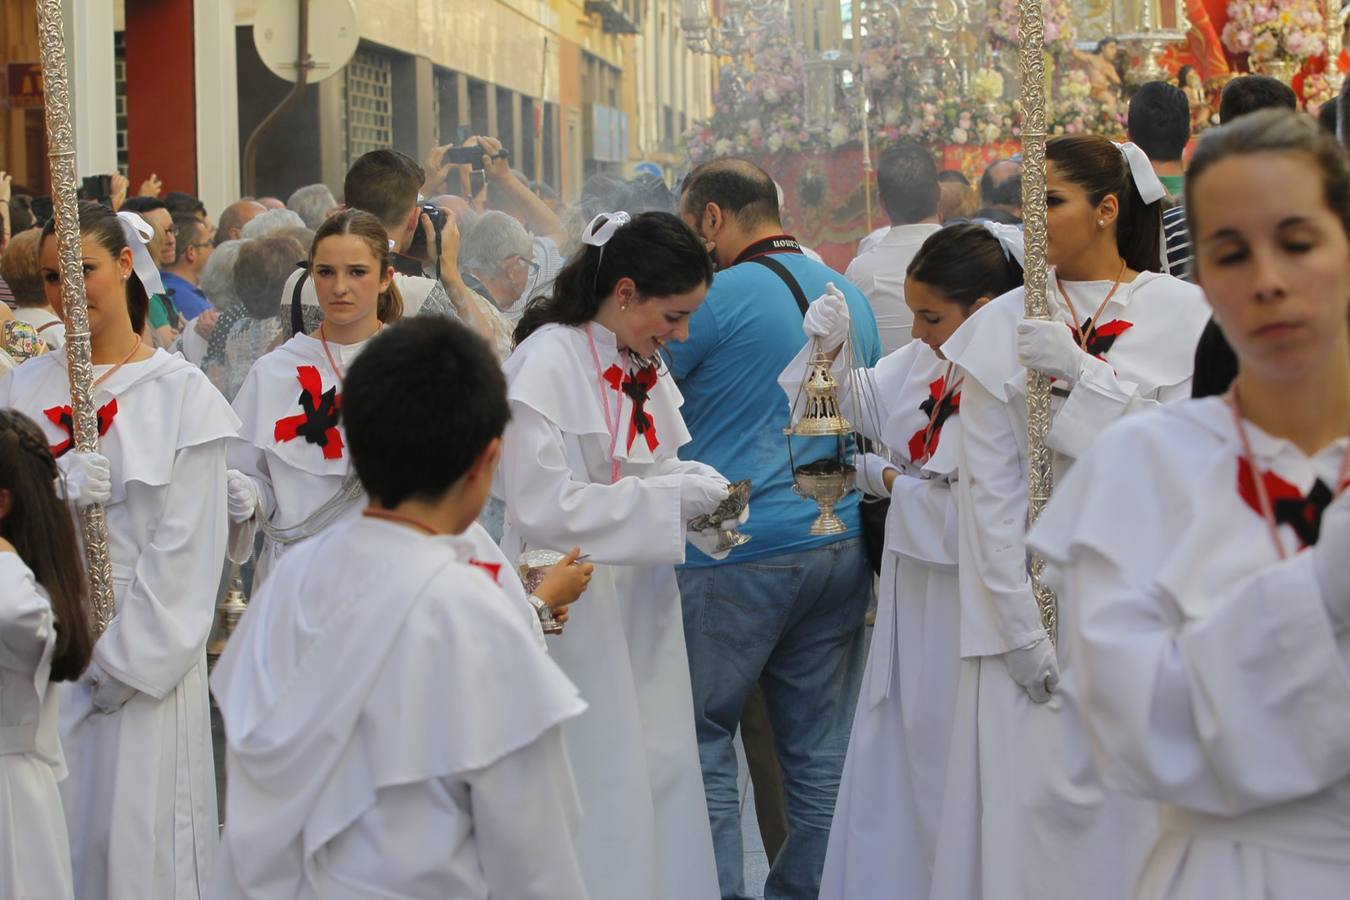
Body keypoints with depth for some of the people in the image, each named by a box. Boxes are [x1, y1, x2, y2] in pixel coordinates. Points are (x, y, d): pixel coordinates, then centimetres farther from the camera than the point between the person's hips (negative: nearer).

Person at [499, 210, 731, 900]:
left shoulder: (644, 370, 10)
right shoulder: (547, 363, -15)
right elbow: (542, 508, -21)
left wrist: (703, 494, -2)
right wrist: (673, 496, -19)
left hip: (641, 612, 8)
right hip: (574, 620, -8)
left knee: (660, 789, 9)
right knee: (598, 814, -2)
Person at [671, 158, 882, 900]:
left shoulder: (718, 298, -10)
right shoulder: (851, 296, 13)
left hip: (733, 555, -7)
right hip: (841, 545, 7)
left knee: (703, 737, 3)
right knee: (821, 748, 10)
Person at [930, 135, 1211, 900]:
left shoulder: (1181, 314, 1)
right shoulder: (1003, 326, 2)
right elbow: (988, 489, -2)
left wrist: (1083, 372, -15)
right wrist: (1019, 628, -8)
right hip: (1038, 597, 0)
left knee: (1144, 805, 2)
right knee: (1032, 801, -1)